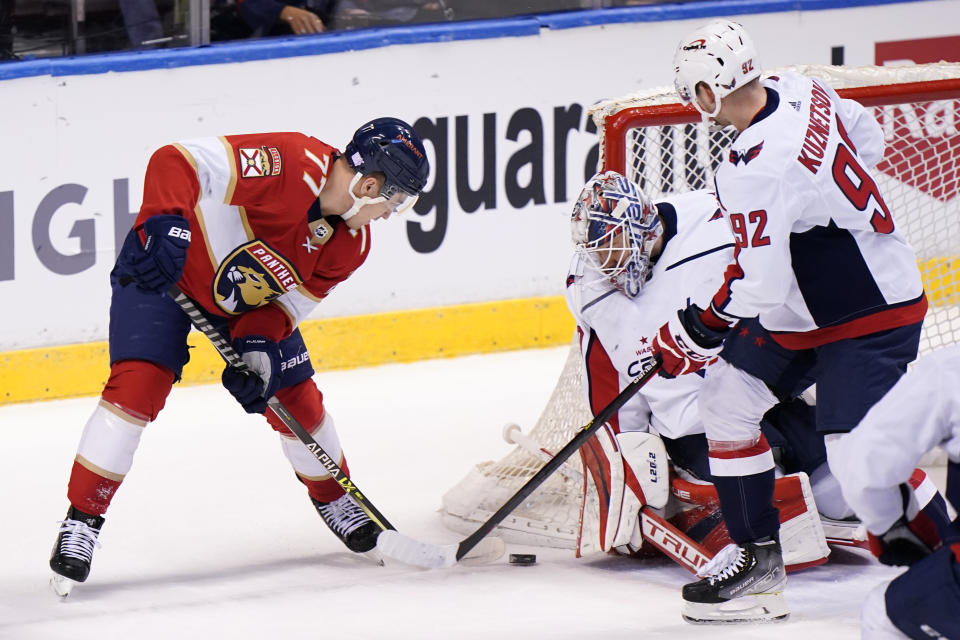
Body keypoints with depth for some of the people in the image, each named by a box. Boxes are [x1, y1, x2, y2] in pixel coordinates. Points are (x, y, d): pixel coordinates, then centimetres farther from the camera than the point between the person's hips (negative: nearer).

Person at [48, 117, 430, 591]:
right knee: (138, 385, -20)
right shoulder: (291, 165, -35)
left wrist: (259, 348, -24)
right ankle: (81, 520, -11)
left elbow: (288, 304, -6)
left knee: (297, 400, 8)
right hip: (162, 272, -7)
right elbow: (176, 160, -37)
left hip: (252, 301, 7)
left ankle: (333, 500, 35)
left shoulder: (351, 245, -11)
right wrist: (166, 223, -50)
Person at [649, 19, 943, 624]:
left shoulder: (755, 171, -29)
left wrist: (698, 330, -10)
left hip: (872, 314, -11)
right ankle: (758, 558, 20)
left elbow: (760, 285, -26)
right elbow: (867, 137, 17)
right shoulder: (801, 91, -2)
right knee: (728, 397, 13)